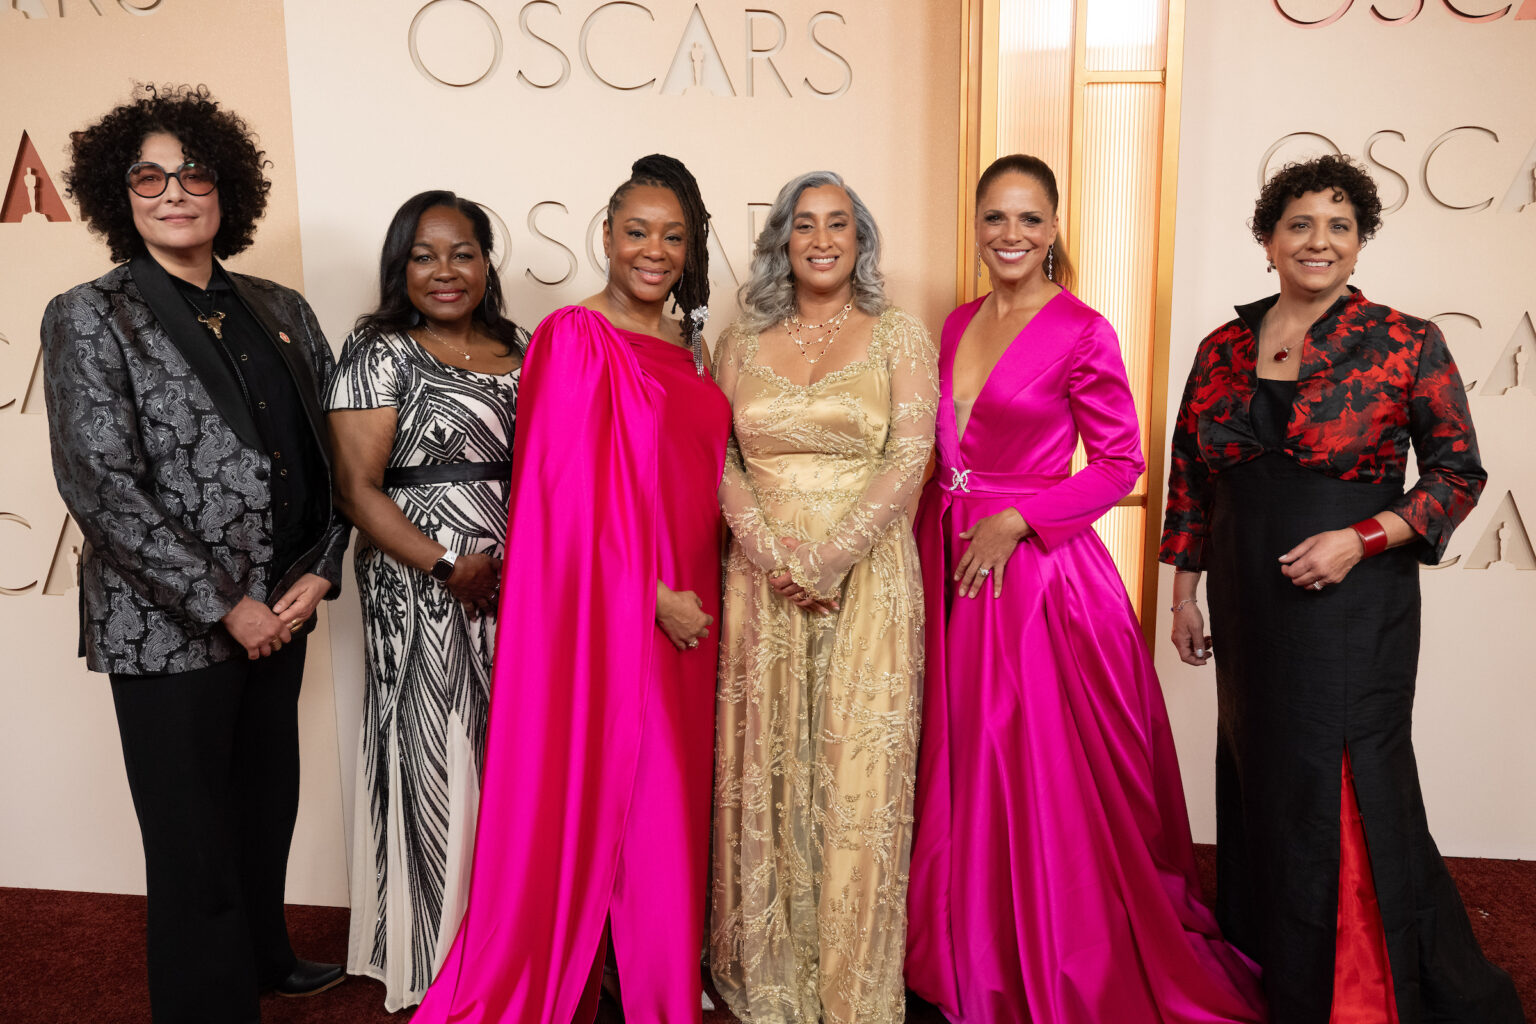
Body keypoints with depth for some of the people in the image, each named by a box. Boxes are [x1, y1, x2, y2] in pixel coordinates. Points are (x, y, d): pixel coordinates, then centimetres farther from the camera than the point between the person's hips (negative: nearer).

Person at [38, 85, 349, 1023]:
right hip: (168, 628, -5)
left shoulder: (280, 310, 8)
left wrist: (319, 572, -4)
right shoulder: (91, 318, -5)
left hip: (279, 612, 5)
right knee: (196, 843, 7)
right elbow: (100, 485, -13)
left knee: (269, 806, 20)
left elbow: (329, 450, 8)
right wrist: (224, 605, -15)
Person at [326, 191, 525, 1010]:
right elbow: (357, 490, -10)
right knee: (438, 765, 3)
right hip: (423, 597, -5)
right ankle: (435, 961, 22)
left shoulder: (517, 351, 12)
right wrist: (449, 565, -18)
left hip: (521, 591, 5)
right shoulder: (381, 355, -4)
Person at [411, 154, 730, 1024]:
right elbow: (573, 491, -16)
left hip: (686, 612, 7)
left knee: (670, 799, 16)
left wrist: (698, 590, 9)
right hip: (606, 616, -7)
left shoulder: (688, 347, 12)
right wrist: (651, 594, -16)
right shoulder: (575, 338, -10)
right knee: (590, 797, 4)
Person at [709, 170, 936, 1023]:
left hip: (866, 577, -2)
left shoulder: (897, 336, 3)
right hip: (763, 578, 2)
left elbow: (908, 459, -6)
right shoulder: (743, 341, 10)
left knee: (857, 771, 1)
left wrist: (830, 558, -15)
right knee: (765, 767, 7)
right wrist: (772, 554, -11)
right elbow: (717, 458, 3)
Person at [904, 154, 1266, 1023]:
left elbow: (1120, 463, -7)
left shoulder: (1083, 332, -8)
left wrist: (1016, 518, -14)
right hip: (956, 568, 6)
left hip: (1042, 574, -6)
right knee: (966, 776, 14)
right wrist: (945, 527, 7)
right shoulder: (959, 323, 11)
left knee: (1049, 781, 2)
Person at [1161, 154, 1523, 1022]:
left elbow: (1460, 473, -2)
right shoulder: (1224, 348, 5)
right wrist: (1184, 592, 9)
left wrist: (1362, 538, -16)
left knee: (1346, 795, 2)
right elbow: (1190, 476, 10)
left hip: (1353, 605, -4)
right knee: (1257, 779, 15)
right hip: (1248, 608, 4)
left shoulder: (1408, 345, -6)